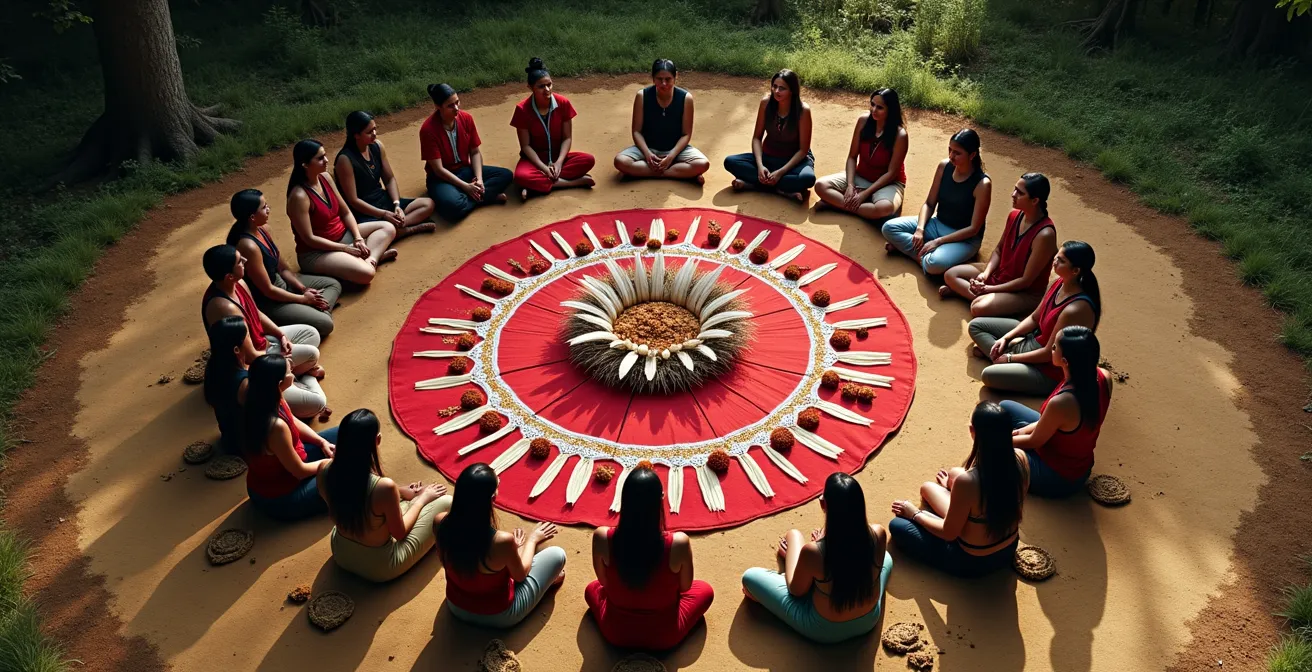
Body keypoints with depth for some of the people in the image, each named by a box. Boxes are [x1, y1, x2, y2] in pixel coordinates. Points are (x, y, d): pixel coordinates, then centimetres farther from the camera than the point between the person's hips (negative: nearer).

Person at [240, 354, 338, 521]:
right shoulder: (276, 426, -38)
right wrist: (325, 463, -6)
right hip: (277, 498, -8)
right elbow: (300, 471, -24)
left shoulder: (264, 401, -13)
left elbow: (294, 423, 9)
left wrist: (322, 442, -1)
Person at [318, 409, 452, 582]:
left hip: (341, 554, 6)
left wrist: (399, 492, 6)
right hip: (380, 567, -6)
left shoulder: (325, 471, -20)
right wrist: (422, 499, 0)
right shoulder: (384, 487, -36)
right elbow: (399, 533, -16)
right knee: (446, 503, 6)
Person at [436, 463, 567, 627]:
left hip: (456, 607, 5)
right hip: (498, 616, -5)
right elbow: (520, 575, -12)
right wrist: (532, 539, 5)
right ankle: (549, 577, 42)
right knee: (557, 554, 12)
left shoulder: (441, 523, -23)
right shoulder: (502, 541, -36)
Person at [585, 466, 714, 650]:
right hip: (665, 635, -1)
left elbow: (604, 582, -4)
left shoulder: (602, 537, -24)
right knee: (705, 590, 27)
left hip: (615, 632, 1)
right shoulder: (679, 543, -28)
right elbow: (685, 587, -8)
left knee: (592, 589, 34)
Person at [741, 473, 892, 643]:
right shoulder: (878, 535, -24)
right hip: (868, 621, 3)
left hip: (823, 630, -3)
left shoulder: (813, 552, -34)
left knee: (750, 577, 10)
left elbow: (796, 591, -11)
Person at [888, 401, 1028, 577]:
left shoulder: (966, 481, -37)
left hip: (973, 563, -6)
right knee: (954, 473, 20)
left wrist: (915, 514, -1)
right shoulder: (1020, 459, -20)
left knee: (897, 525, 11)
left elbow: (949, 534, -19)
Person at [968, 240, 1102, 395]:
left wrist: (1010, 358, -14)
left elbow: (1050, 353, -25)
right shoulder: (1058, 284, -7)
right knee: (976, 326, 8)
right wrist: (1005, 338, -4)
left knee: (989, 375, -29)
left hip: (1052, 369, -9)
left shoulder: (1075, 309, -33)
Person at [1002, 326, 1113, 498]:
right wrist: (1028, 429, 1)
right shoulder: (1103, 377, -16)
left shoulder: (1061, 403, -38)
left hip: (1058, 479, -7)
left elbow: (1034, 441, -18)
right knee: (1006, 408, 14)